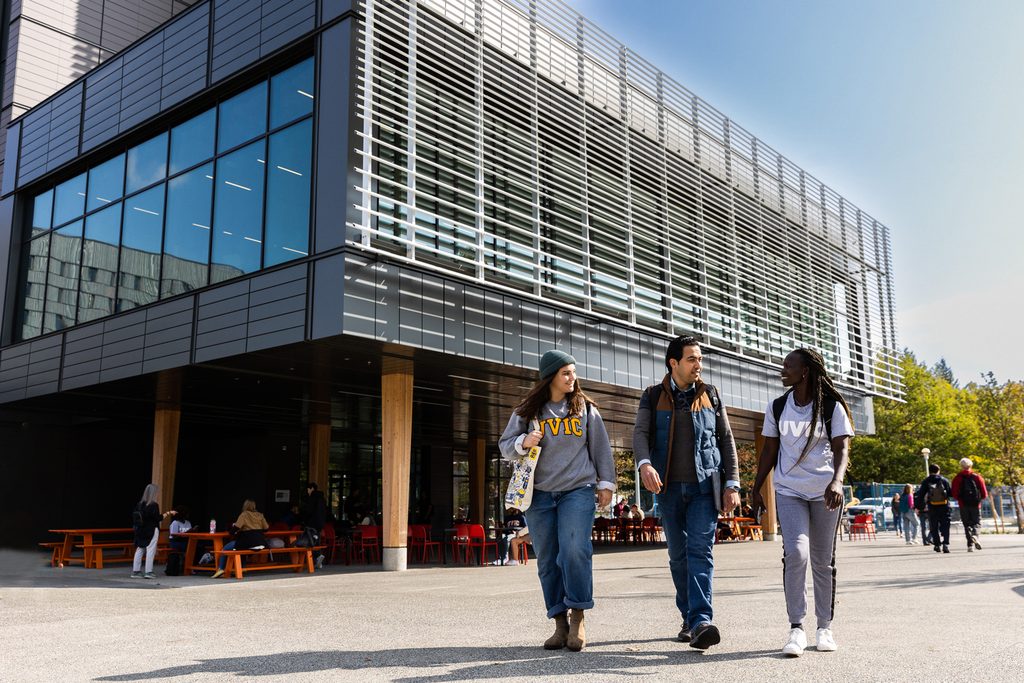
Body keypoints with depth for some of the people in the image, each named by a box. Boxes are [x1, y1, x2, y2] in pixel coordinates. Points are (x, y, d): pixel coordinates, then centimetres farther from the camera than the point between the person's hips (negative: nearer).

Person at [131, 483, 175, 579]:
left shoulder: (139, 504, 3)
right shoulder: (154, 505, -15)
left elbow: (134, 516, 7)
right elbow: (158, 518, -14)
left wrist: (135, 527, 21)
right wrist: (168, 513, -6)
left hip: (141, 531, 6)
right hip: (152, 531, -6)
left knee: (139, 550, 10)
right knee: (151, 550, -1)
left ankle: (135, 571, 11)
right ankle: (148, 572, -2)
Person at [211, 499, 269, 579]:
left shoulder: (244, 515, -4)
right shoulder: (260, 515, 9)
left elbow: (235, 528, -9)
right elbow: (266, 528, 11)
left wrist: (233, 525, 14)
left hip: (249, 543, -6)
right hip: (260, 542, 6)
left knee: (226, 548, 10)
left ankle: (220, 569, 0)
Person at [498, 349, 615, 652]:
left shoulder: (585, 408, 7)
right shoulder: (527, 411, 6)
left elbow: (600, 448, 11)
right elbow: (505, 445, 9)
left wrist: (606, 483, 7)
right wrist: (523, 443, -11)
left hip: (578, 491, -1)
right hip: (539, 494, 2)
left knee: (574, 550, -17)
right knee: (547, 559, 3)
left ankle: (578, 619, -4)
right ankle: (560, 624, 12)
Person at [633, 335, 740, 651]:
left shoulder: (711, 395, 8)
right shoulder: (653, 396, 6)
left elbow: (726, 440, 9)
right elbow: (640, 433, -6)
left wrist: (732, 484, 1)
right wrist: (644, 464, -26)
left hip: (704, 486, -1)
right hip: (669, 487, 1)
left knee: (700, 551, -13)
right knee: (678, 555, 8)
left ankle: (701, 622, -19)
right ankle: (689, 619, 20)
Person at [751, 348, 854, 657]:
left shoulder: (832, 407, -4)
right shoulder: (777, 407, 4)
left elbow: (841, 449, -11)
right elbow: (769, 451, 9)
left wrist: (836, 481, -28)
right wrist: (756, 489, 6)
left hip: (825, 492, -1)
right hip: (789, 491, 1)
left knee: (823, 561, 8)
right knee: (795, 553, -17)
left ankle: (825, 627, 22)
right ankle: (796, 628, -10)